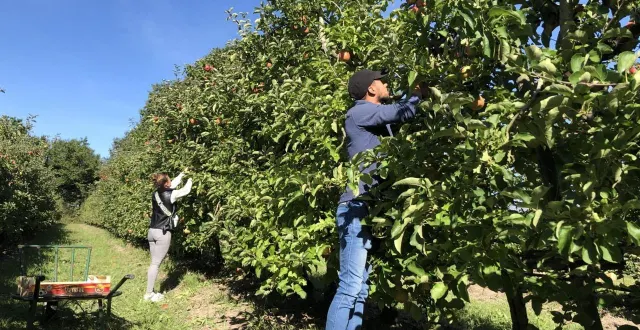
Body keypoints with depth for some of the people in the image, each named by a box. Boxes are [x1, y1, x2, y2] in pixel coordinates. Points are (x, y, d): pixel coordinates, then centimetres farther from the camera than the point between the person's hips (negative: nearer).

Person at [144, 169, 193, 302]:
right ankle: (149, 293, 2)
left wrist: (182, 173, 31)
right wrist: (190, 178, 16)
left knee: (153, 262, 12)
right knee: (156, 263, -2)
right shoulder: (169, 194, -13)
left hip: (152, 231, 7)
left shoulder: (157, 193, 8)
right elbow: (186, 190, -1)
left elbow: (173, 184, 22)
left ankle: (149, 291, 17)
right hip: (162, 233, -7)